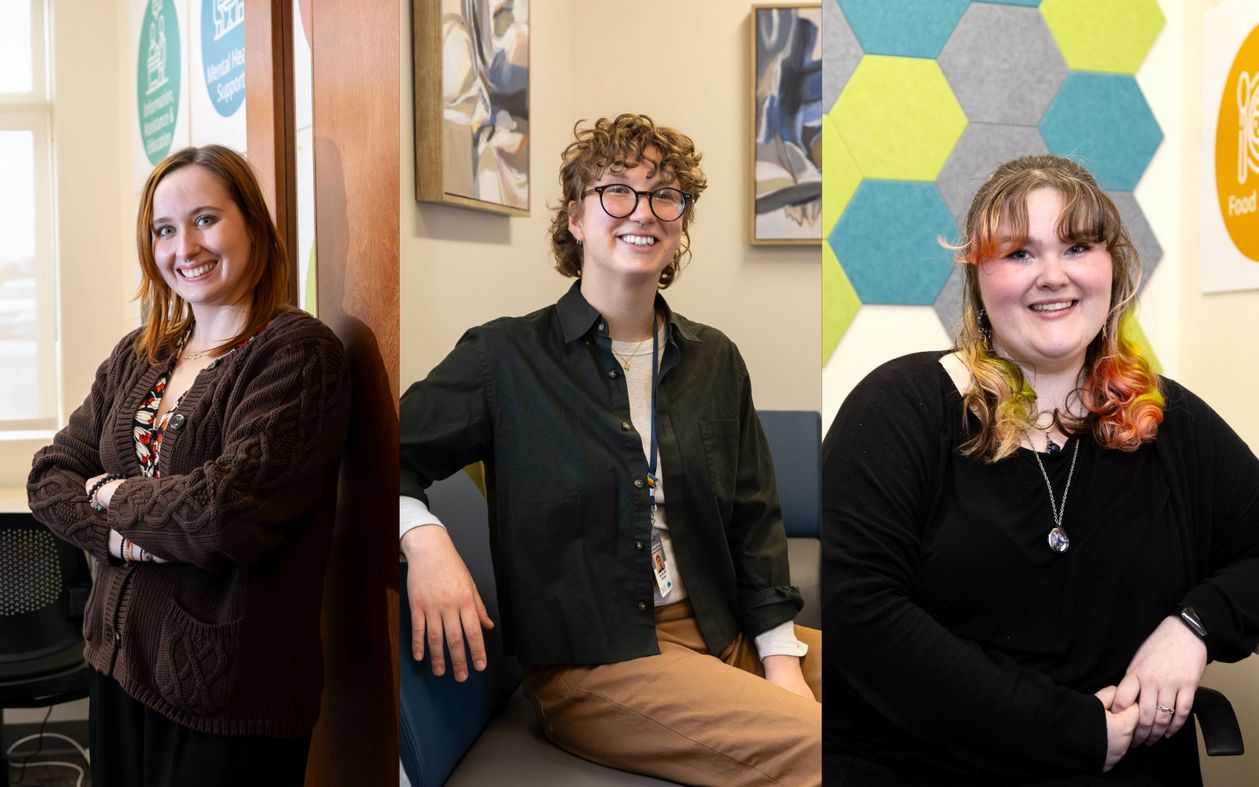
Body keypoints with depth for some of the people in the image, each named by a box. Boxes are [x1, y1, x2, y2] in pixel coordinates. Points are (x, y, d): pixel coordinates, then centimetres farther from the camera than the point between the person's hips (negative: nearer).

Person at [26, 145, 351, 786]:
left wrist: (112, 494, -7)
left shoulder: (297, 350, -15)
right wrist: (121, 537, -13)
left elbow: (228, 511, -24)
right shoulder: (136, 356, 8)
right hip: (118, 665, 7)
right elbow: (49, 476, 6)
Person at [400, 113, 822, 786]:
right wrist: (424, 539, -19)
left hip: (727, 635, 5)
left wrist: (781, 659, 2)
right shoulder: (506, 358, -2)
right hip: (592, 663, -5)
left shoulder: (714, 361, 11)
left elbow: (754, 522, 12)